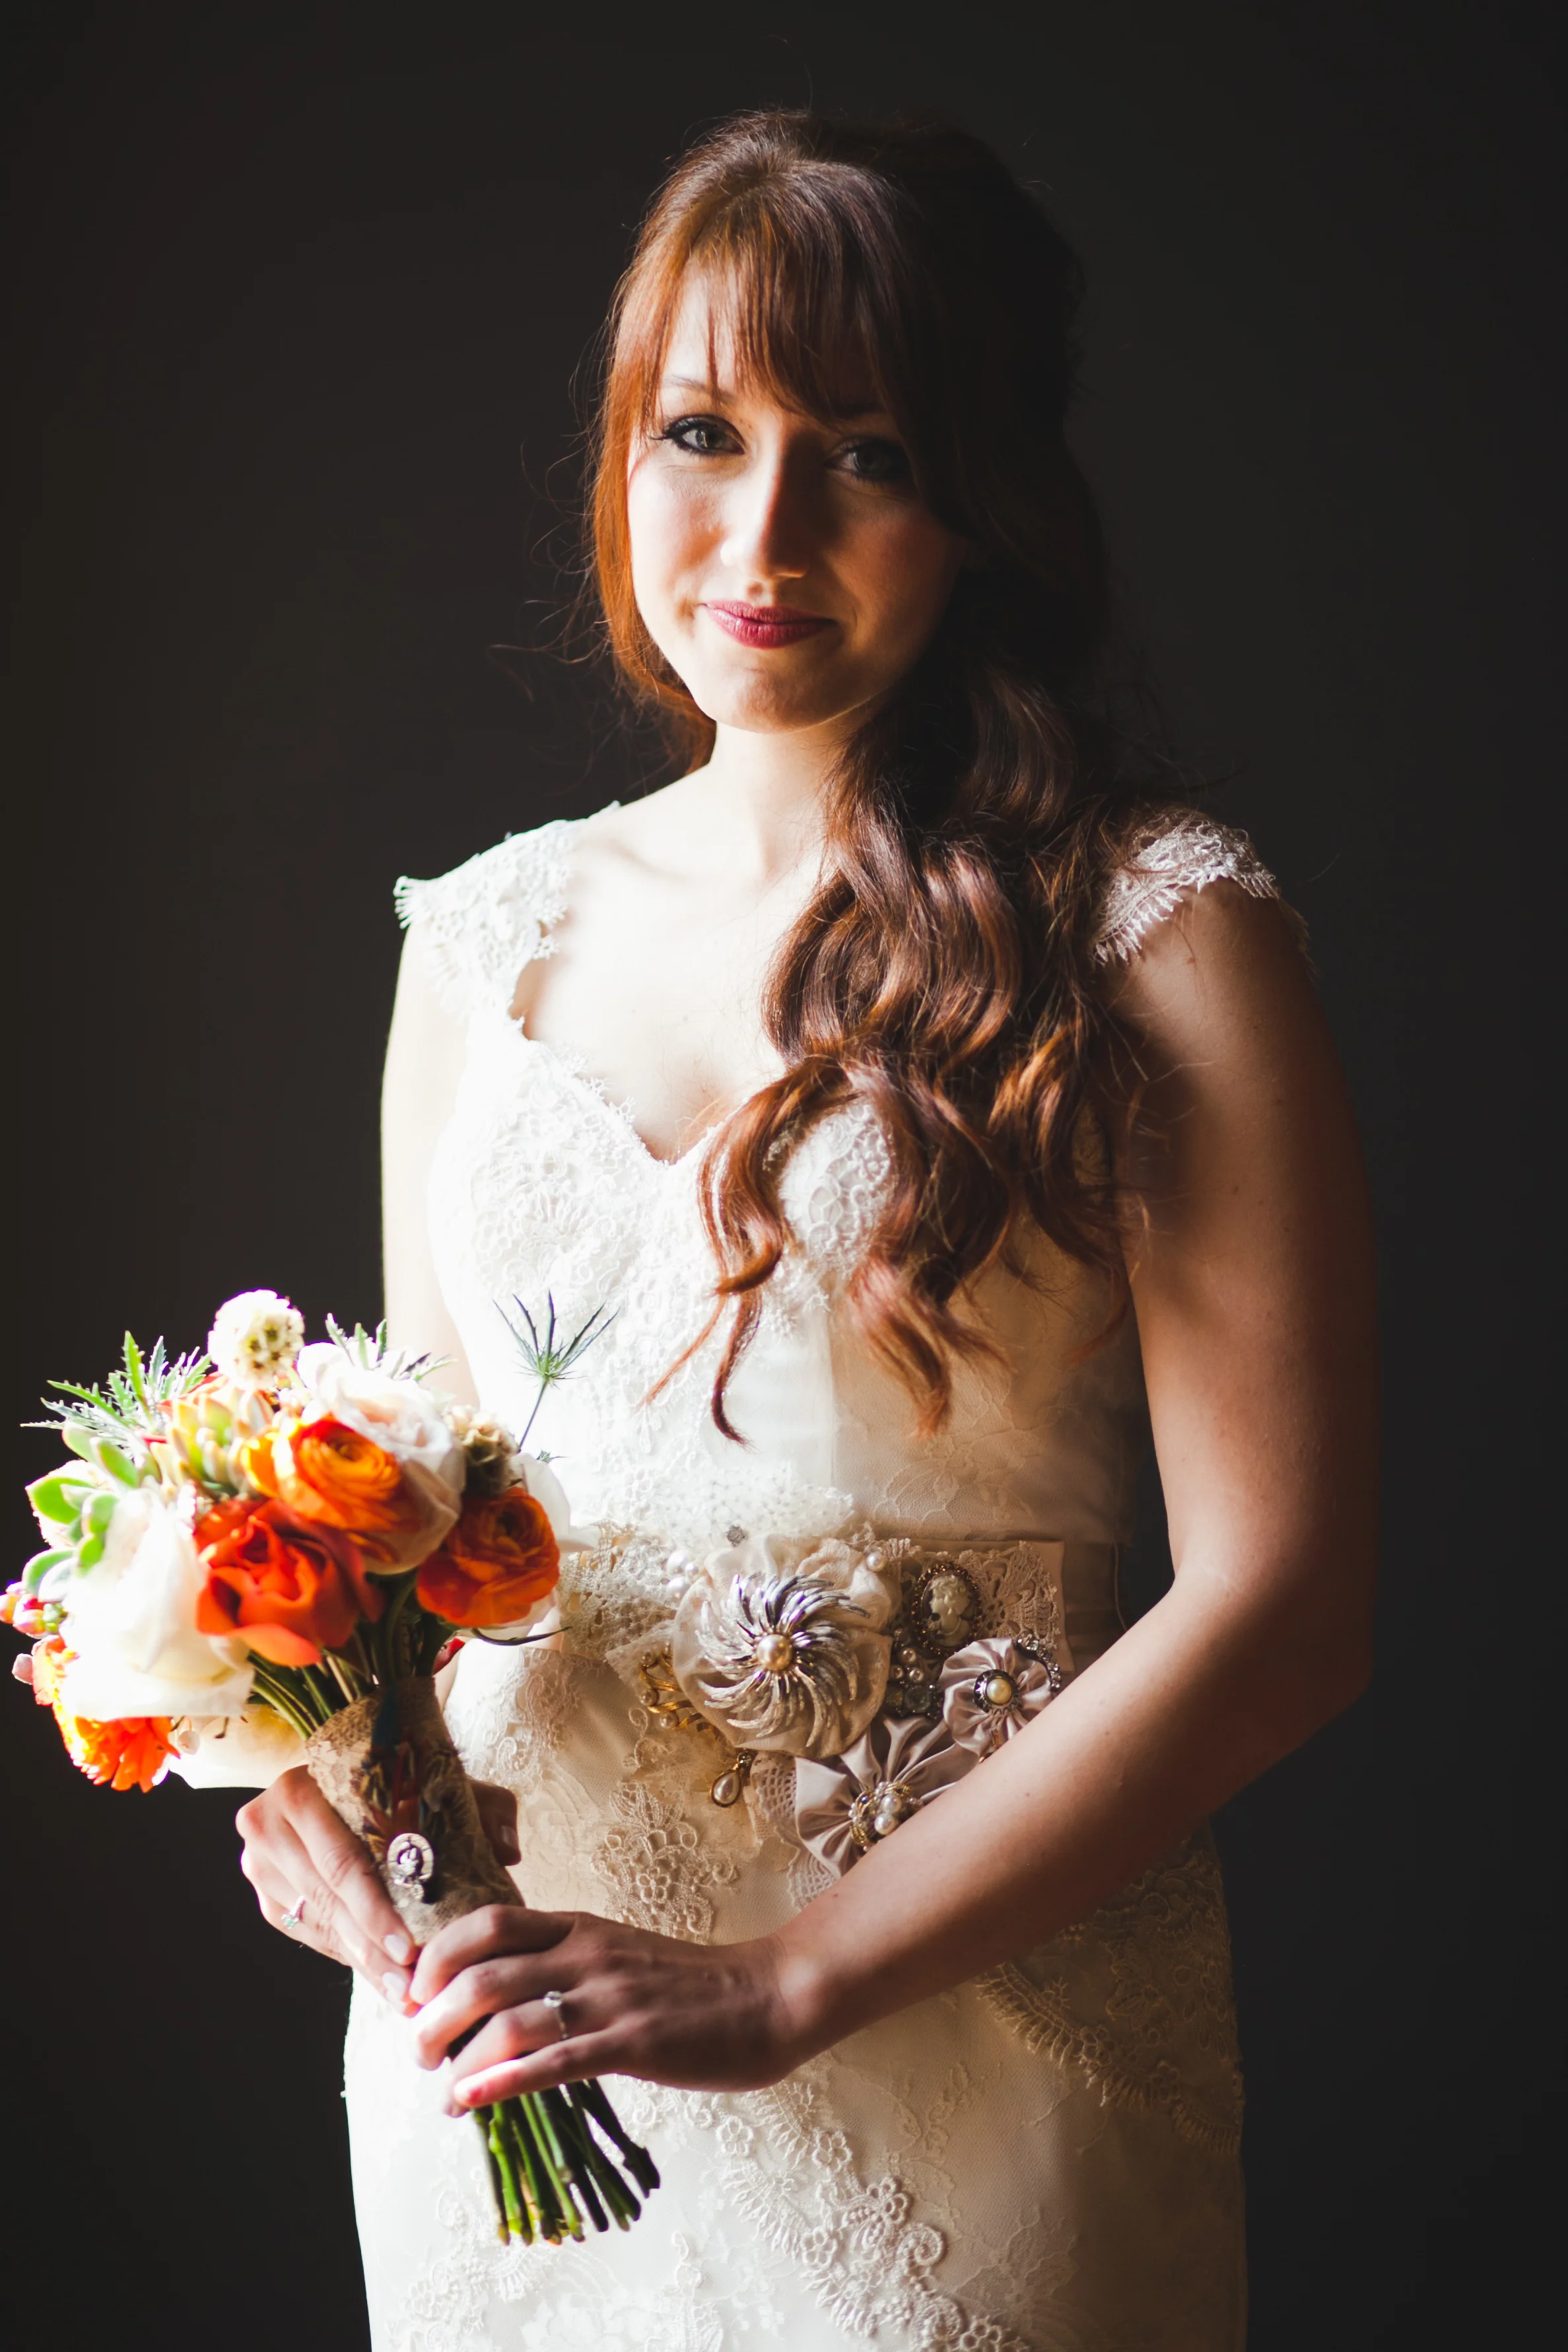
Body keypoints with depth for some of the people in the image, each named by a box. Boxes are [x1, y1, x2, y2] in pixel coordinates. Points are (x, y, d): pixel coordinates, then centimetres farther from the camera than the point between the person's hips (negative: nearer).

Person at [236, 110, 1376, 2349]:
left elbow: (1282, 1595, -14)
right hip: (489, 2010, 4)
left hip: (970, 2030, -4)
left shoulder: (1160, 937, -9)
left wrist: (787, 1980, -19)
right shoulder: (487, 936, 5)